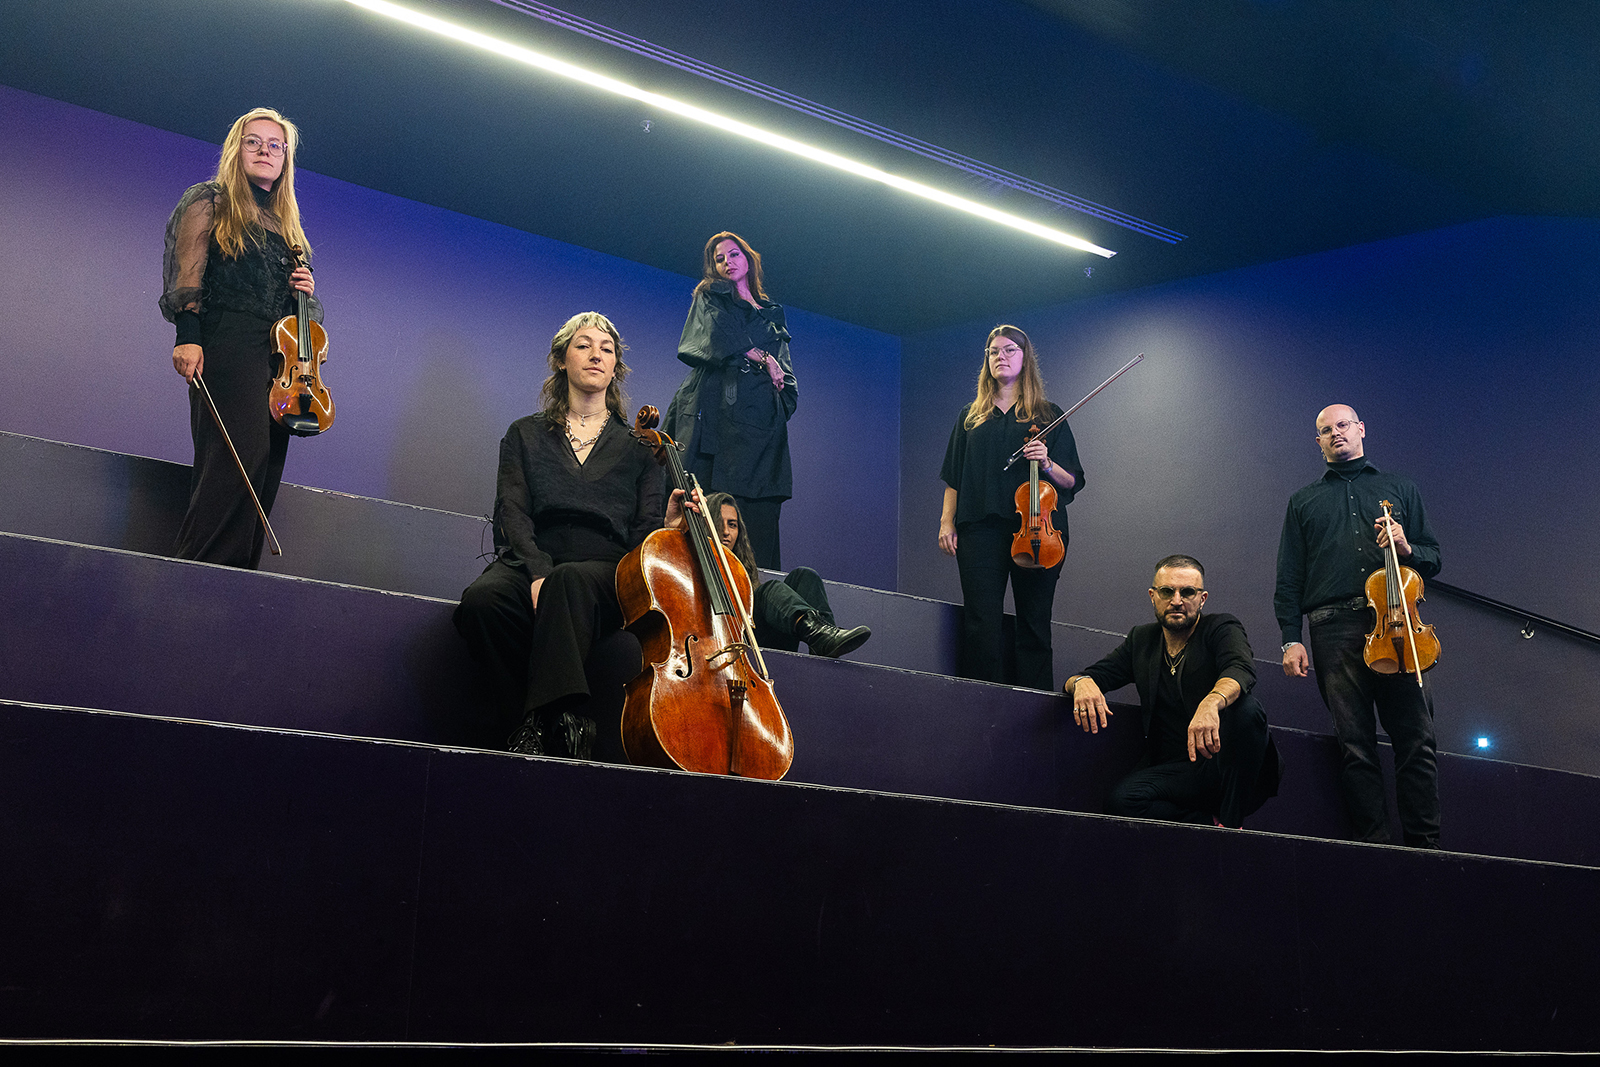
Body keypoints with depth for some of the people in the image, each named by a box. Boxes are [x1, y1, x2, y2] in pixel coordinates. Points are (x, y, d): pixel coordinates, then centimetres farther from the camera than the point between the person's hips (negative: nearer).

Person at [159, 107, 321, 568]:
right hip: (228, 343, -6)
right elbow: (187, 273, -2)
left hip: (278, 354, 6)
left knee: (267, 466, -5)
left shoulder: (285, 226, 26)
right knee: (241, 454, -22)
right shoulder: (211, 202, 10)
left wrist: (303, 290, 6)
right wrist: (187, 336, -16)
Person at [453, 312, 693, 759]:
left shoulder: (636, 446, 20)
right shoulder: (526, 434, 19)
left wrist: (668, 526, -14)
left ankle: (553, 717, -38)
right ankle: (530, 722, -24)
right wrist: (537, 571, -16)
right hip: (530, 565, 1)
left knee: (569, 580, -39)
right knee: (481, 599, -35)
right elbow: (513, 513, 5)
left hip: (603, 575, -1)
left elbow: (642, 531, 13)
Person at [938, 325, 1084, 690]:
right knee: (981, 622, -7)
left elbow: (1071, 481, 10)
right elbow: (954, 477, 17)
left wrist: (1047, 464, -10)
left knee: (1034, 624, -2)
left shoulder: (1048, 415, 13)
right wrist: (946, 522, 6)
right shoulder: (971, 416, 19)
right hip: (981, 530, 1)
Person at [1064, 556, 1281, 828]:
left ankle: (1232, 824, -21)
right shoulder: (1141, 640, 15)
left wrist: (1211, 703, -45)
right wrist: (1082, 682, -16)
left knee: (1246, 708, -33)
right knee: (1120, 803, -28)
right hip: (1176, 771, 2)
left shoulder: (1222, 629, 1)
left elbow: (1240, 670, -21)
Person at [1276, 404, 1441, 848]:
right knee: (1355, 743, -6)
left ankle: (1425, 845, -6)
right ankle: (1373, 842, -4)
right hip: (1335, 629, 0)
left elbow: (1432, 558, 20)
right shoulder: (1305, 501, 22)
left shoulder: (1398, 488, 23)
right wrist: (1291, 639, 2)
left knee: (1416, 739, -8)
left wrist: (1407, 548, -4)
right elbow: (1289, 578, 14)